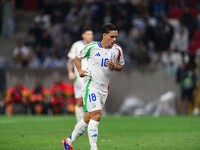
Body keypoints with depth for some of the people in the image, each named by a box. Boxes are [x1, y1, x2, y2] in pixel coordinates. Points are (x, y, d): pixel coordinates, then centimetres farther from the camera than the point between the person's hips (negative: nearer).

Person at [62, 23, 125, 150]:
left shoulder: (117, 50, 3)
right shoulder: (92, 47, -8)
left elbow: (121, 66, 15)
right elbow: (78, 58, 7)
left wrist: (114, 66, -7)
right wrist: (80, 71, -10)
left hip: (104, 89, 6)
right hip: (91, 86, -6)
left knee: (88, 118, 12)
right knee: (97, 115, -19)